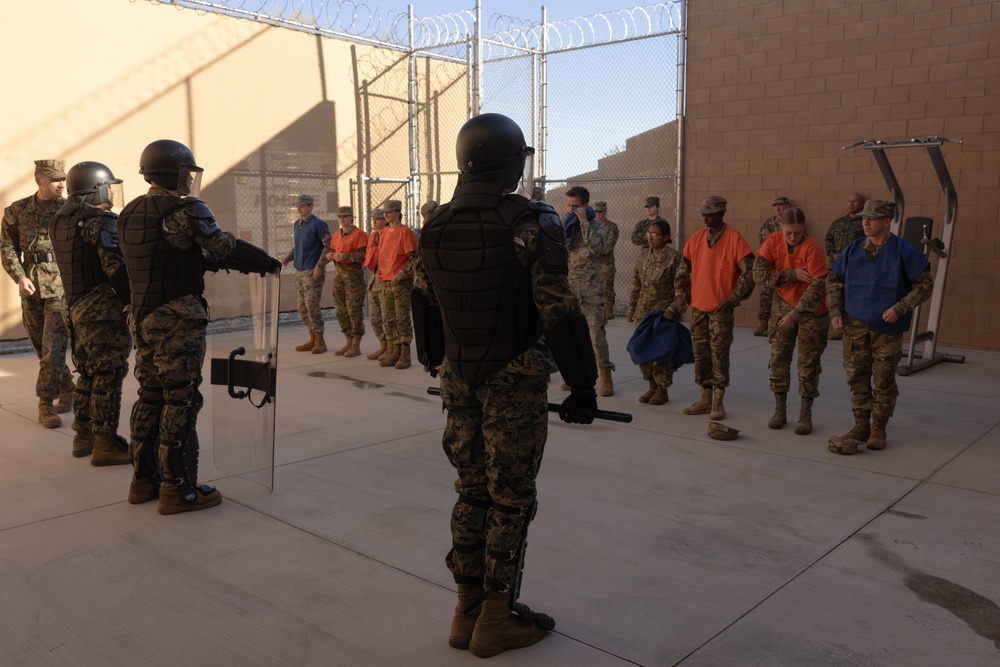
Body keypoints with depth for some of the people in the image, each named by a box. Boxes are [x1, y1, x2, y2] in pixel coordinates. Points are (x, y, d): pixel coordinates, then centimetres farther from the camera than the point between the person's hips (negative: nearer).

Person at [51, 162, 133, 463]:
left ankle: (83, 436, 25)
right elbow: (115, 267, -21)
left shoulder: (62, 220, 13)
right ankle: (105, 444, 0)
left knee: (88, 375, 18)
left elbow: (82, 263, 14)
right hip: (103, 311, -9)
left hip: (76, 307, 9)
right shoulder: (101, 222, -14)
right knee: (108, 378, -4)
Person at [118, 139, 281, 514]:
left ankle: (144, 478, 24)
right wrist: (269, 264, -7)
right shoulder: (184, 209, -12)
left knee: (151, 398, 15)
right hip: (177, 321, -8)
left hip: (143, 319, 8)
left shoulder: (130, 213, 12)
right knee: (180, 402, -2)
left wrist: (211, 263, 20)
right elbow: (225, 247, -19)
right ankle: (178, 489, 3)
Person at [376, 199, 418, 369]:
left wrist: (402, 273, -19)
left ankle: (405, 354, 3)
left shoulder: (405, 232, -7)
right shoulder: (384, 232, 14)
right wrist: (380, 271, 10)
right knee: (388, 318, 9)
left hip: (402, 283, -7)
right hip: (386, 282, 7)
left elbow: (414, 257, -10)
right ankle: (394, 352, 18)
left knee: (402, 318, -4)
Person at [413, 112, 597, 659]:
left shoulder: (436, 226, 5)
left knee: (471, 491, 15)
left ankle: (468, 611, 25)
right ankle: (497, 618, 16)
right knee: (511, 498, 6)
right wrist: (583, 386, -7)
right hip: (513, 381, -6)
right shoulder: (532, 224, -14)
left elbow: (423, 306, 13)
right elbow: (558, 312, -16)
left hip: (458, 379, 6)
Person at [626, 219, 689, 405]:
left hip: (664, 312, -5)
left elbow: (684, 288, -9)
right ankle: (652, 386, 22)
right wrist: (631, 308, 12)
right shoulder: (643, 256, 9)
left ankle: (662, 390, 15)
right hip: (644, 311, 6)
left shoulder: (675, 258, -9)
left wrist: (673, 308, -18)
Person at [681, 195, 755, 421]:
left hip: (721, 308, -5)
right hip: (698, 305, 5)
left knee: (719, 353, -3)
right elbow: (684, 267, 18)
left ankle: (718, 402, 6)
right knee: (700, 353, 10)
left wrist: (733, 298, -15)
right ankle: (704, 399, 20)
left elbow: (750, 272, -11)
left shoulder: (734, 239, -8)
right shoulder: (696, 238, 7)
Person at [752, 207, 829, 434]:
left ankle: (805, 414, 14)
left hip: (811, 309, -3)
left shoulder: (812, 248, -21)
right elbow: (759, 274, -15)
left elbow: (817, 286, -24)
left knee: (809, 362, 3)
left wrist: (795, 315, -28)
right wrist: (793, 274, -24)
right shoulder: (774, 241, -11)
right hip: (783, 305, 3)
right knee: (778, 357, 4)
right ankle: (780, 410, 16)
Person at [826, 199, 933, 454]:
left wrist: (900, 308, -16)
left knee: (883, 380, 5)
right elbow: (833, 281, 13)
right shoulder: (852, 250, 4)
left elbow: (925, 283, -6)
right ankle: (861, 426, 19)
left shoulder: (903, 251, -7)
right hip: (855, 324, 3)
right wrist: (835, 312, 2)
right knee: (857, 377, 7)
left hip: (887, 327, -3)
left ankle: (878, 430, 18)